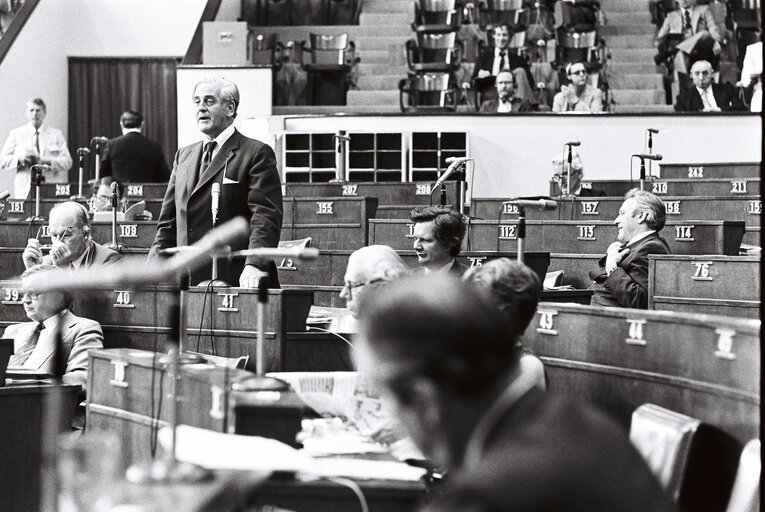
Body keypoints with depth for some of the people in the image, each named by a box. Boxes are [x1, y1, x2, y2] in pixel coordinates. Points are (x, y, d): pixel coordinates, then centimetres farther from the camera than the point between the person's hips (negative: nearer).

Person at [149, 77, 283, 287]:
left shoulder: (257, 154, -1)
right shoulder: (184, 156, 19)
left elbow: (266, 216, -11)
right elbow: (169, 221, 20)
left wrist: (254, 265, -25)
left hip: (236, 281, -6)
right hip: (188, 282, 6)